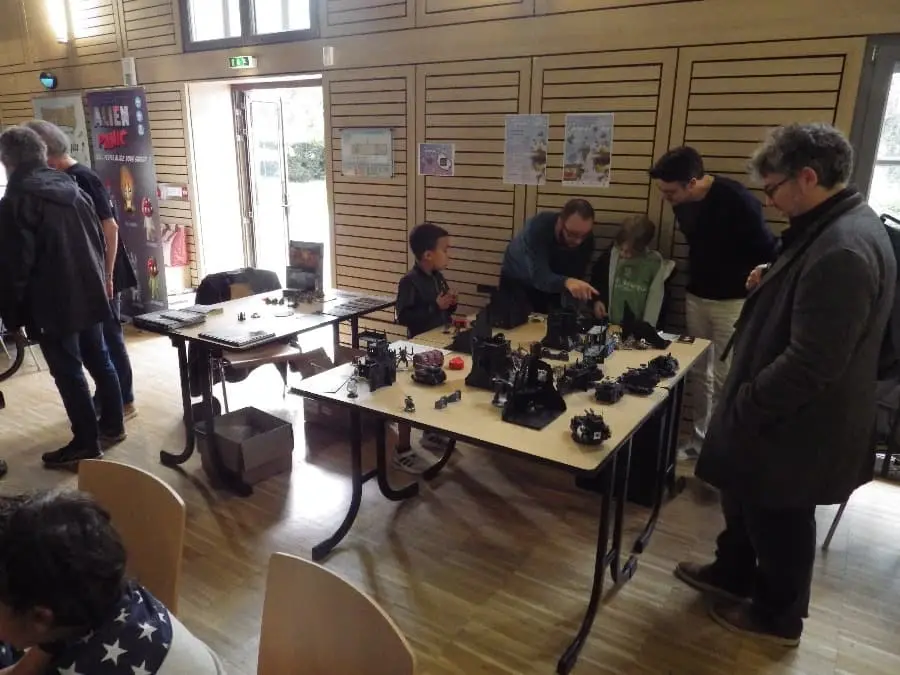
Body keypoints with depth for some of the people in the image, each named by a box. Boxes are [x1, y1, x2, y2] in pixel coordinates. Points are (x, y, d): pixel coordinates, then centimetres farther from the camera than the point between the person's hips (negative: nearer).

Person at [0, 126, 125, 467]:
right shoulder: (74, 191, 8)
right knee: (99, 360, 16)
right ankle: (113, 425, 28)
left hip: (52, 305, -7)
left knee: (68, 372, 1)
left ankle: (86, 444, 10)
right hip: (89, 294, 7)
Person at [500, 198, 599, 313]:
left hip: (551, 285, 3)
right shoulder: (539, 226, -36)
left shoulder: (586, 239, -23)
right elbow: (539, 276, -45)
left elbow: (576, 276, -18)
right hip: (517, 281, -3)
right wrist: (566, 282, -63)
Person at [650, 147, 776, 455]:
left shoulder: (737, 200, -22)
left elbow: (768, 251, -15)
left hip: (734, 302, -6)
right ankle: (700, 439, 24)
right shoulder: (682, 202, -2)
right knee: (698, 373, 11)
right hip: (696, 297, 6)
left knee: (725, 378, -3)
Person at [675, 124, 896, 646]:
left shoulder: (842, 249, -30)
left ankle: (779, 616, 37)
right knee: (745, 497, 26)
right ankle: (732, 573, 48)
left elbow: (811, 364, -29)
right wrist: (773, 286, 5)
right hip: (785, 413, 10)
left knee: (779, 520, 12)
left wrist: (745, 408, -19)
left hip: (794, 426, -10)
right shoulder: (836, 227, 4)